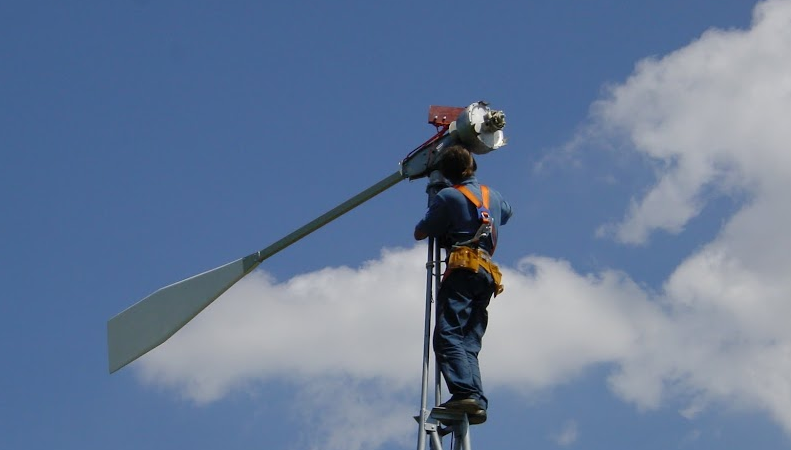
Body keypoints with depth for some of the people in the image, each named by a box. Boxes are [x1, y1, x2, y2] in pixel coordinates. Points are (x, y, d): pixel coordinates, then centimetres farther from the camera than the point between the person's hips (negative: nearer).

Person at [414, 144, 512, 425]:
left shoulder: (448, 197, 3)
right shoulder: (493, 196, 22)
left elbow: (419, 234, 8)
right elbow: (506, 213, 47)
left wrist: (433, 221, 28)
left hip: (463, 268, -7)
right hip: (488, 274, 7)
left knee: (447, 335, -16)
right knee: (469, 343, 4)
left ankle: (465, 392, -33)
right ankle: (477, 402, -11)